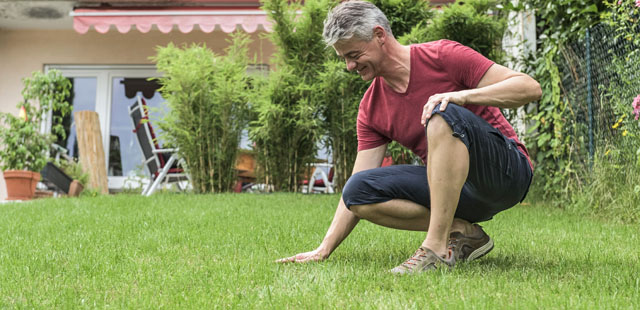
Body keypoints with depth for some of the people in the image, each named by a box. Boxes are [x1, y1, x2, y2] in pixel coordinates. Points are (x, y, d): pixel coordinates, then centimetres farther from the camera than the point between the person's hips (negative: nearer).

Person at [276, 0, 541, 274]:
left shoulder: (443, 56, -9)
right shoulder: (371, 108, 6)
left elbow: (530, 88, -13)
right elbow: (357, 193, 5)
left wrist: (464, 95, -27)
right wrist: (324, 249, -2)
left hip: (505, 171, -5)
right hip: (458, 190, 6)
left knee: (444, 114, -33)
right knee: (357, 190, -13)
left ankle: (437, 247, -32)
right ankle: (462, 232, -10)